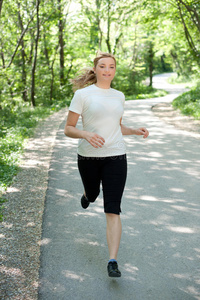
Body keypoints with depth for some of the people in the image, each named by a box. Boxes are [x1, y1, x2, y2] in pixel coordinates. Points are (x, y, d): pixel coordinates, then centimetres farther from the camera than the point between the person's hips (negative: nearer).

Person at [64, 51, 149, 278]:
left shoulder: (119, 96, 10)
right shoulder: (82, 94, -4)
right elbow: (68, 129, -7)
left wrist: (135, 131, 4)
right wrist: (86, 134, -26)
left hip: (116, 157, 1)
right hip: (88, 157, -1)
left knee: (112, 210, -7)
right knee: (92, 195, 22)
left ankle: (112, 261, -5)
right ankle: (87, 195, 62)